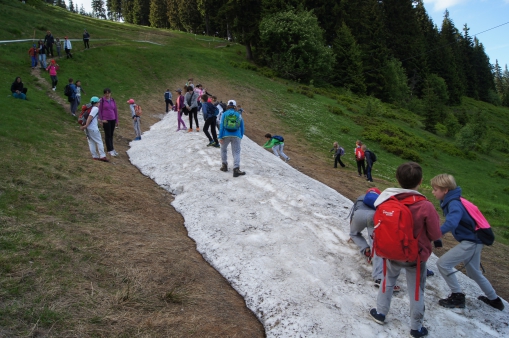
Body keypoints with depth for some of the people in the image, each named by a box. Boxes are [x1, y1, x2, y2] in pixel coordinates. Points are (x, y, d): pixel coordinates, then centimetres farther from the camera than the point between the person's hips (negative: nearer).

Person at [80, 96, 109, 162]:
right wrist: (86, 126, -24)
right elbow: (90, 117, -19)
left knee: (91, 142, 10)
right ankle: (102, 156, -1)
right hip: (93, 128, -8)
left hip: (87, 128, 8)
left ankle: (95, 156, 14)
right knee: (99, 142, 0)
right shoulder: (96, 108, -8)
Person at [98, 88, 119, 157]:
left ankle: (110, 149, 19)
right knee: (107, 135, -1)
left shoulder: (112, 100, 7)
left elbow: (115, 110, 11)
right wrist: (101, 119, -9)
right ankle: (110, 150, 2)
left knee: (111, 135, 10)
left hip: (113, 120, 4)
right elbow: (100, 110, -2)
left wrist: (117, 120, 10)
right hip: (106, 120, -4)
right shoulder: (102, 100, -4)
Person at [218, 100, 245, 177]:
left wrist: (220, 137, -4)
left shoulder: (224, 114, 4)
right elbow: (242, 127, 11)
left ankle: (224, 165, 26)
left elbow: (221, 126, -3)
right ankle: (236, 169, -13)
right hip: (236, 136, 0)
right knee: (236, 152, 1)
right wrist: (241, 136, 23)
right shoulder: (239, 115, 9)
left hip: (226, 135, 0)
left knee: (223, 149, 23)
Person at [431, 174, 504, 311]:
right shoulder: (451, 202, 3)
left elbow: (451, 222, -42)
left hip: (471, 242, -10)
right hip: (473, 240, 10)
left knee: (443, 263, -9)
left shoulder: (454, 204, -25)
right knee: (474, 272, 26)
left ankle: (457, 296, 4)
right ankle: (494, 299, 43)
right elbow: (452, 221, 14)